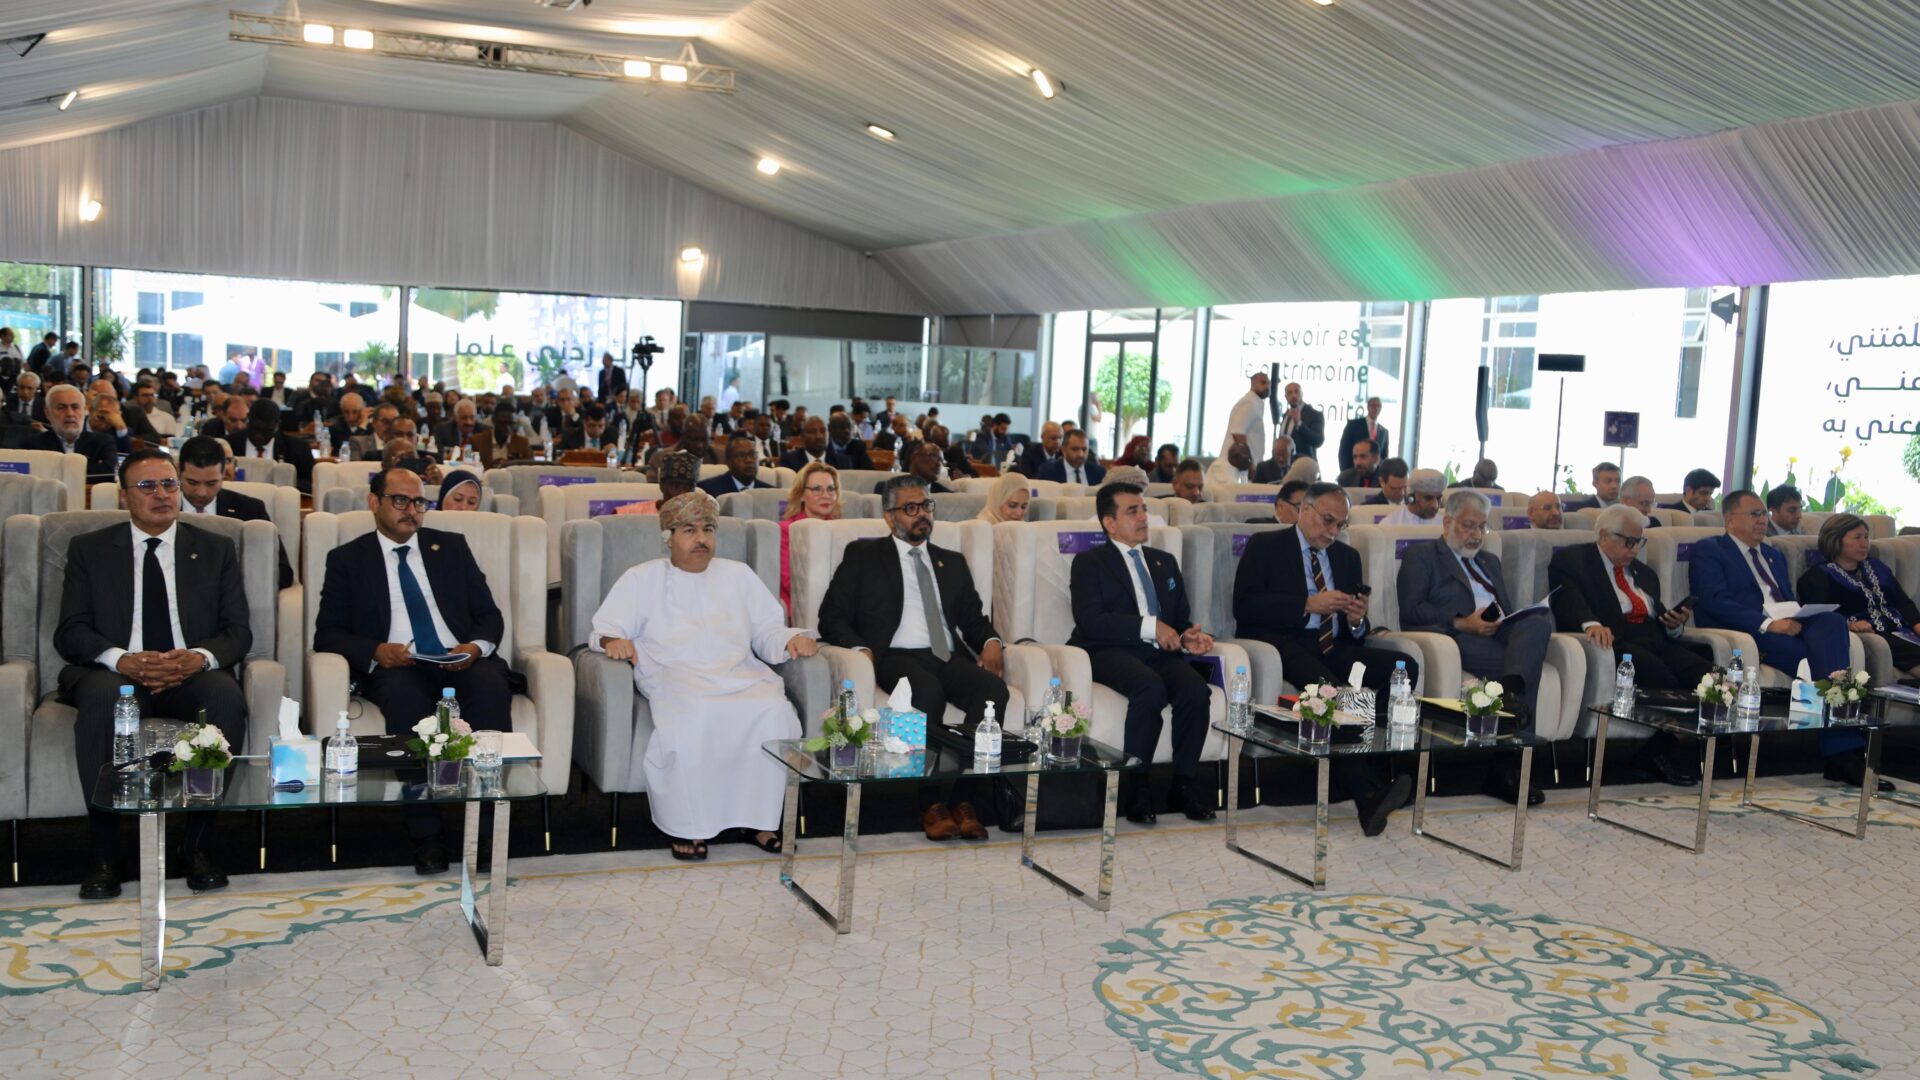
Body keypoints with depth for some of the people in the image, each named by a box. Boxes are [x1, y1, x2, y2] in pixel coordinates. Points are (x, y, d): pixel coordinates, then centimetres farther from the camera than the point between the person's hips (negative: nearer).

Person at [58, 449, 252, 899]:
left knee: (227, 695, -33)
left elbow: (238, 631, 6)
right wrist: (120, 659, -19)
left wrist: (200, 657, -17)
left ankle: (197, 843, -25)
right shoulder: (89, 549, 12)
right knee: (100, 695, -36)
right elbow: (69, 631, 3)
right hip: (116, 672, -1)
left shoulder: (216, 550, 14)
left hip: (190, 675, 1)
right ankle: (105, 851, -28)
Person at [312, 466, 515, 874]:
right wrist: (375, 651, -12)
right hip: (396, 668, -2)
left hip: (461, 662, 2)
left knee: (491, 688, -34)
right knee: (406, 697, -38)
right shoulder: (347, 559, 16)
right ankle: (425, 834, -30)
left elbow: (489, 615, 17)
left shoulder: (451, 546, 22)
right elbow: (327, 633, 8)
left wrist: (477, 646, -6)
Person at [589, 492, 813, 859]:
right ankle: (688, 826, -25)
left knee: (774, 709, -31)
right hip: (675, 677, -2)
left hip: (739, 674, 3)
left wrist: (793, 639, -1)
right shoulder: (641, 579, 20)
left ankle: (759, 819, -21)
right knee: (692, 717, -38)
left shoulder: (738, 575, 27)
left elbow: (768, 633, 22)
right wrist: (613, 641, -14)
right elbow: (603, 629, 10)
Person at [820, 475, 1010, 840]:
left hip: (948, 659, 4)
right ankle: (931, 803, -29)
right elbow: (832, 617, 7)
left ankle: (962, 799, -27)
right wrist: (860, 649, -12)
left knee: (993, 688, -29)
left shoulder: (952, 562, 27)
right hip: (894, 656, -3)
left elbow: (974, 619, 23)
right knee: (927, 690, -38)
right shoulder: (862, 556, 15)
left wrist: (990, 641, -1)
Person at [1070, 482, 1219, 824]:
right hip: (1110, 653, -5)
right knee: (1150, 687, -36)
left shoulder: (1165, 562, 26)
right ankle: (1134, 787, -23)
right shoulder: (1089, 562, 8)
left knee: (1196, 689, -27)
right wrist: (1149, 627, -14)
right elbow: (1090, 621, -8)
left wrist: (1188, 636, 0)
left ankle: (1185, 783, -15)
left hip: (1159, 653, 5)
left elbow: (1181, 617, 25)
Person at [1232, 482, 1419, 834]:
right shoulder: (1265, 546, 7)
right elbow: (1244, 606, -9)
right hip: (1281, 645, -6)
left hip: (1332, 647, 6)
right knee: (1328, 686, -38)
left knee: (1404, 666, -21)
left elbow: (1354, 632, 21)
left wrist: (1357, 621, -5)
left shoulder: (1347, 556, 23)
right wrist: (1308, 604, -15)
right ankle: (1368, 792, -37)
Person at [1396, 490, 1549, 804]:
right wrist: (1462, 623, -15)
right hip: (1457, 638, -5)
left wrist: (1501, 622, 1)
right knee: (1530, 661, -33)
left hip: (1500, 637, 6)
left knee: (1539, 622, -30)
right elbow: (1410, 610, -2)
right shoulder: (1420, 556, 13)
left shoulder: (1489, 561, 35)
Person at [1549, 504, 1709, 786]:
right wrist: (1591, 624, -35)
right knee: (1661, 677, -34)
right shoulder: (1571, 560, 4)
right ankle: (1666, 751, -13)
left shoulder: (1644, 573, 28)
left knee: (1706, 674, -22)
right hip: (1615, 644, -7)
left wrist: (1673, 624, 3)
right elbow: (1569, 601, -14)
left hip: (1655, 645, 7)